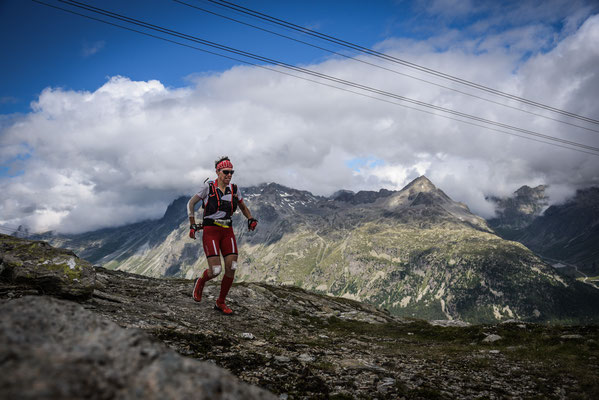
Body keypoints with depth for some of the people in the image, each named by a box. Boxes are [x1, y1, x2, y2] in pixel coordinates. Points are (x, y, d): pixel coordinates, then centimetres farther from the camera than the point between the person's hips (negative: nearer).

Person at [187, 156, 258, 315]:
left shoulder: (234, 189, 6)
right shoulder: (208, 187, -5)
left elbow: (243, 207, 19)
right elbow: (191, 203, 4)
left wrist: (251, 219, -1)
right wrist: (192, 225, -3)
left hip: (227, 232, 4)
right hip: (210, 231, -4)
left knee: (231, 268, -6)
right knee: (215, 270, -13)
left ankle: (221, 302, 12)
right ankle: (200, 283, 23)